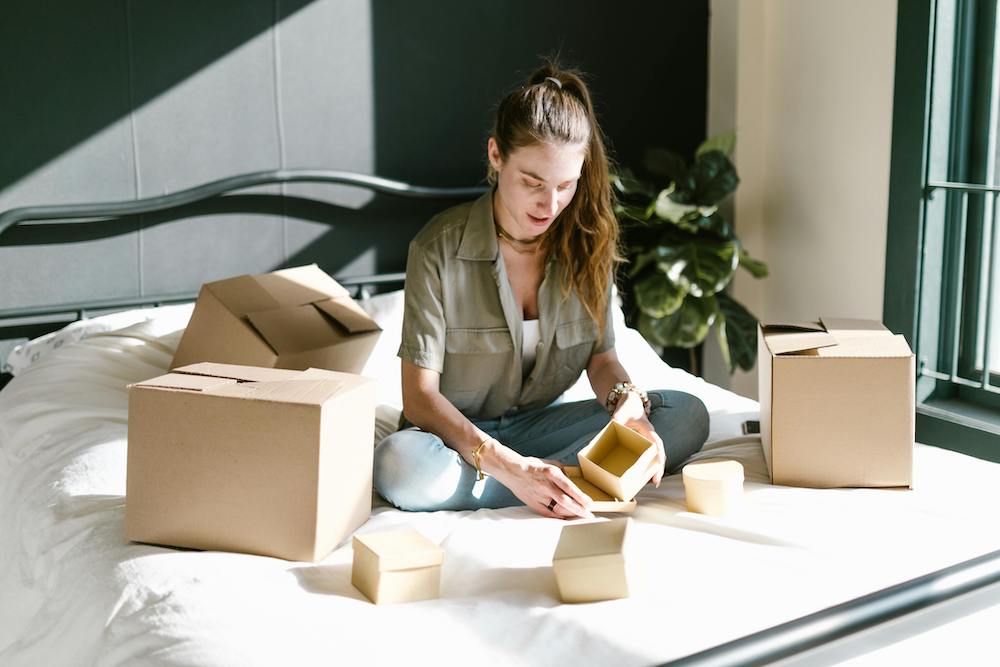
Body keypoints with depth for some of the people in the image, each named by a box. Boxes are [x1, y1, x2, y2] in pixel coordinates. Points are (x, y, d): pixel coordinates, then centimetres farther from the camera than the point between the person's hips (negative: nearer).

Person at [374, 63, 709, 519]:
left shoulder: (586, 242, -5)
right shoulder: (439, 248, -18)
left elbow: (602, 357, 3)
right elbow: (419, 396, -20)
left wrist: (629, 403, -22)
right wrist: (508, 466, -35)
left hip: (540, 423, 4)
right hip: (456, 431, -3)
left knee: (688, 416, -15)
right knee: (399, 465, -38)